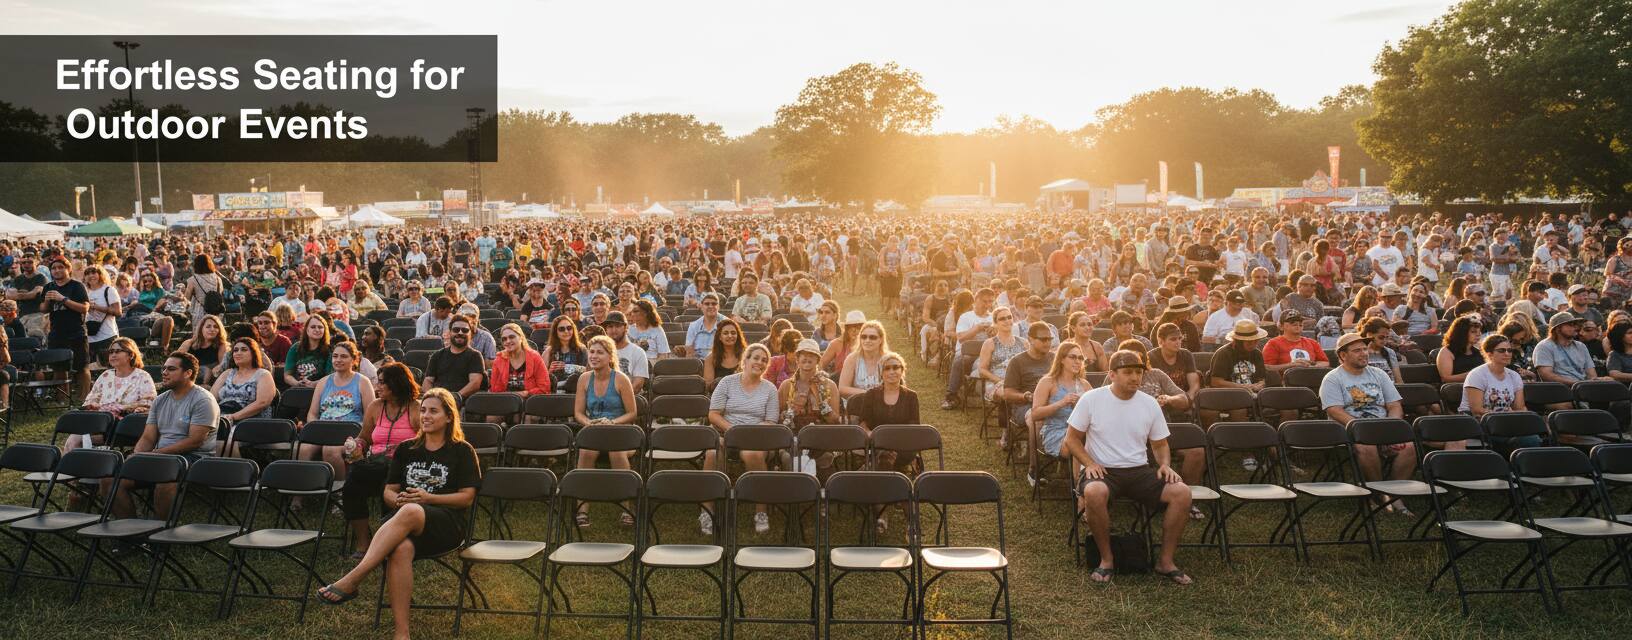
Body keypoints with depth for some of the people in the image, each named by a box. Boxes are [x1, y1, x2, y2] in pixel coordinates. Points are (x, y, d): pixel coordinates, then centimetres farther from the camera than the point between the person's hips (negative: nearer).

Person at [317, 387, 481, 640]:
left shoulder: (462, 451, 10)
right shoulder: (407, 449, 22)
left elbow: (467, 497, 4)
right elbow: (388, 491, 21)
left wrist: (428, 498, -10)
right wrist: (398, 499, -4)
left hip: (448, 525, -3)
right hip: (404, 522, 3)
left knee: (411, 512, -40)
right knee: (401, 548, -37)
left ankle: (352, 581, -42)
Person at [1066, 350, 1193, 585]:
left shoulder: (1149, 404, 7)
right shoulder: (1091, 400, -2)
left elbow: (1160, 444, 17)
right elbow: (1072, 439, 2)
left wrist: (1165, 465, -5)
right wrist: (1089, 463, -15)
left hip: (1139, 470, 3)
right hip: (1102, 470, -3)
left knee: (1182, 492, -22)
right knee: (1094, 492, -39)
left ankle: (1166, 561, -6)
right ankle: (1106, 559, -17)